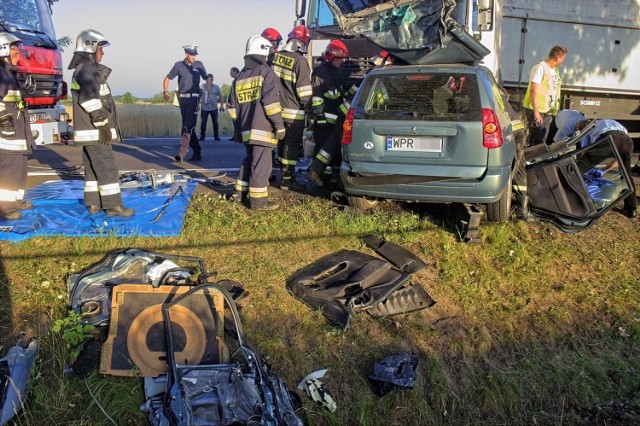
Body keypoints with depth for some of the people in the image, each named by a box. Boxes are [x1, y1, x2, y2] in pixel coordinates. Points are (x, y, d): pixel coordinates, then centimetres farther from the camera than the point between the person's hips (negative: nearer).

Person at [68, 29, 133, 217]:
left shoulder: (84, 70, 19)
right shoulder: (87, 70, -14)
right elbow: (91, 101, -23)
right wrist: (103, 125, -20)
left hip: (89, 131, 10)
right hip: (95, 132, -10)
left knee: (92, 168, 12)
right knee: (107, 168, -8)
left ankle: (93, 203, 17)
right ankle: (113, 205, -5)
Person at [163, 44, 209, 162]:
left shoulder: (199, 65, 4)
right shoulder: (179, 65, 5)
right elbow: (167, 78, 12)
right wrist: (165, 92, -4)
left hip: (193, 99, -3)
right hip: (182, 99, 3)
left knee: (188, 127, -13)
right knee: (188, 127, 7)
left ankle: (181, 153, -20)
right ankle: (197, 153, 15)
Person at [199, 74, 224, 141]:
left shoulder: (216, 87, 6)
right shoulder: (202, 87, 3)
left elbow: (220, 96, 9)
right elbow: (199, 96, 6)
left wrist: (222, 105, 3)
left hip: (214, 108, 1)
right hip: (204, 108, -1)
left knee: (215, 122, 2)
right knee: (203, 122, -1)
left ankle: (216, 136, 11)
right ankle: (202, 136, 6)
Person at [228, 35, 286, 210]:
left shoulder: (240, 76, 16)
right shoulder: (266, 72, -6)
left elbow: (233, 107, 17)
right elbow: (271, 102, -16)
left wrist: (240, 124, 26)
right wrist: (279, 125, -12)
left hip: (246, 129, 7)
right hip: (262, 129, -7)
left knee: (249, 160, 20)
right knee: (261, 163, -4)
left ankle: (240, 193, 26)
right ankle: (258, 200, -1)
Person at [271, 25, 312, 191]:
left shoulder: (276, 57, 5)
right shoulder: (300, 61, -15)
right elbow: (304, 90, -14)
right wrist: (306, 103, 2)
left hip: (278, 108, 7)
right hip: (294, 111, -7)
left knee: (282, 143, 17)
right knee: (293, 144, 0)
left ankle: (283, 173, 28)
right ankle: (287, 179, 3)